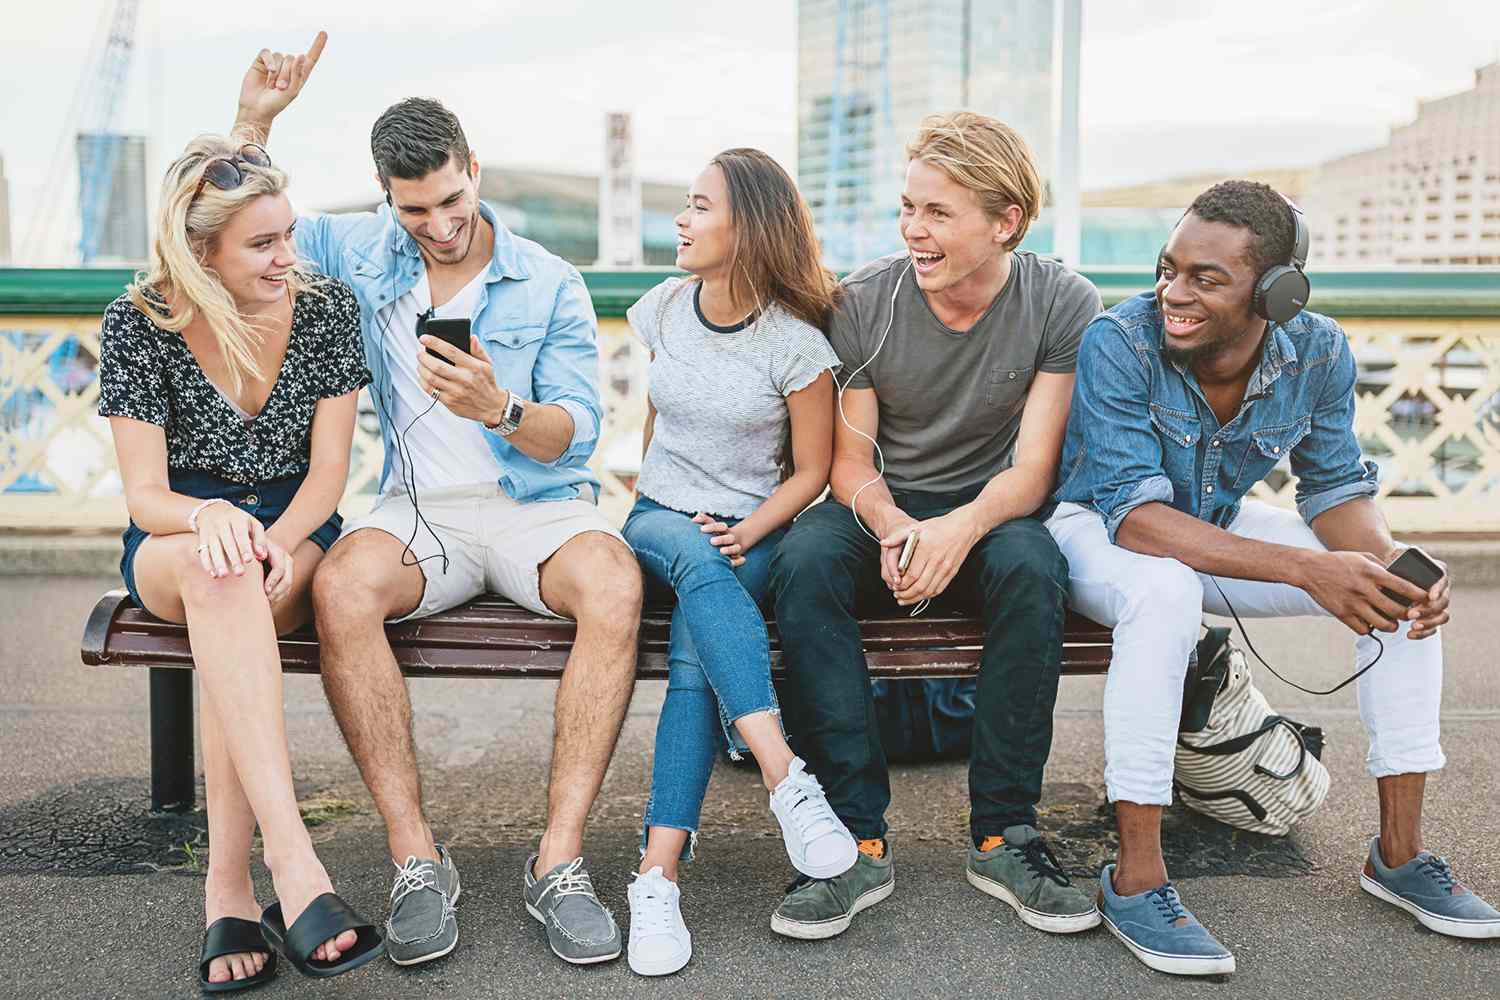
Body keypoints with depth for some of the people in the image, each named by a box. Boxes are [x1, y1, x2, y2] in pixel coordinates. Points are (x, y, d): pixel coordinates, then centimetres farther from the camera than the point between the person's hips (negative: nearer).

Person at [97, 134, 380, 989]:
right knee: (218, 574, -39)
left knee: (243, 591, -37)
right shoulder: (139, 323, -8)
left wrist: (274, 542, -25)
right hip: (174, 541, -1)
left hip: (297, 527, 1)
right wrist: (210, 519, -34)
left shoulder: (328, 308, -5)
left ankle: (229, 888, -35)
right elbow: (145, 495, -11)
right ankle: (295, 868, -49)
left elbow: (328, 471, -4)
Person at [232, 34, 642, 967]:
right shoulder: (363, 253, 10)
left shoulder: (551, 284, 2)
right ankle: (416, 856, -26)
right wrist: (256, 119, 5)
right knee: (341, 587, -34)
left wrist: (499, 410, -26)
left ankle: (560, 857, -29)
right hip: (418, 510, 2)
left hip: (536, 505, -1)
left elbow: (578, 433, -5)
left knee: (614, 584, -35)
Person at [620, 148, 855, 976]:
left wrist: (750, 530, -16)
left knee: (694, 650, -33)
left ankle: (657, 877, -37)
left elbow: (813, 471, -2)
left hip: (751, 533, -2)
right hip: (660, 519, 3)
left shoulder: (796, 345, -8)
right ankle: (785, 778, -47)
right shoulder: (664, 309, 5)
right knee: (698, 565, -36)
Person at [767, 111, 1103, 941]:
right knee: (805, 560, -33)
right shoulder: (862, 301, -7)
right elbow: (851, 458, -5)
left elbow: (1031, 470, -12)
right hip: (880, 507, 1)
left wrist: (962, 527, -34)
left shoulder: (1063, 305, -9)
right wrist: (891, 527, -28)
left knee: (1030, 566, -36)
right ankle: (856, 839, -30)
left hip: (989, 511, 0)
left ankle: (1003, 834, -23)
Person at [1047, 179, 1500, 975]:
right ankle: (1134, 882, -30)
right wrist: (1306, 568, -43)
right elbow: (1134, 515, -34)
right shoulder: (1118, 342, -29)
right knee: (1165, 589, -39)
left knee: (1404, 581, -9)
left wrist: (1391, 563, -27)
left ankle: (1398, 851, 1)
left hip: (1217, 526, 6)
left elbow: (1335, 489, -3)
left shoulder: (1320, 354, -14)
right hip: (1095, 528, -5)